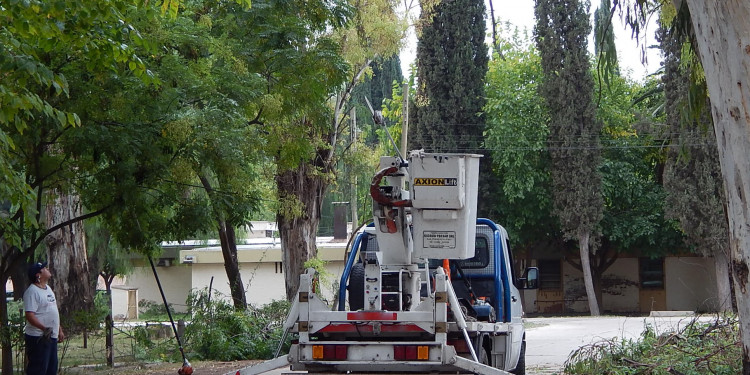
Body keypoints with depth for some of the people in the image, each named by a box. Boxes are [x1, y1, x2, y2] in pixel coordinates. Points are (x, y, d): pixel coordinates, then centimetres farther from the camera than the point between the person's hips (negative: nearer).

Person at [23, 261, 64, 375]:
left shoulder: (48, 289, 16)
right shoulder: (32, 291, -15)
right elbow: (30, 315, -24)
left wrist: (60, 330, 21)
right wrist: (44, 328, -34)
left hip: (52, 336, 10)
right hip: (38, 338, -10)